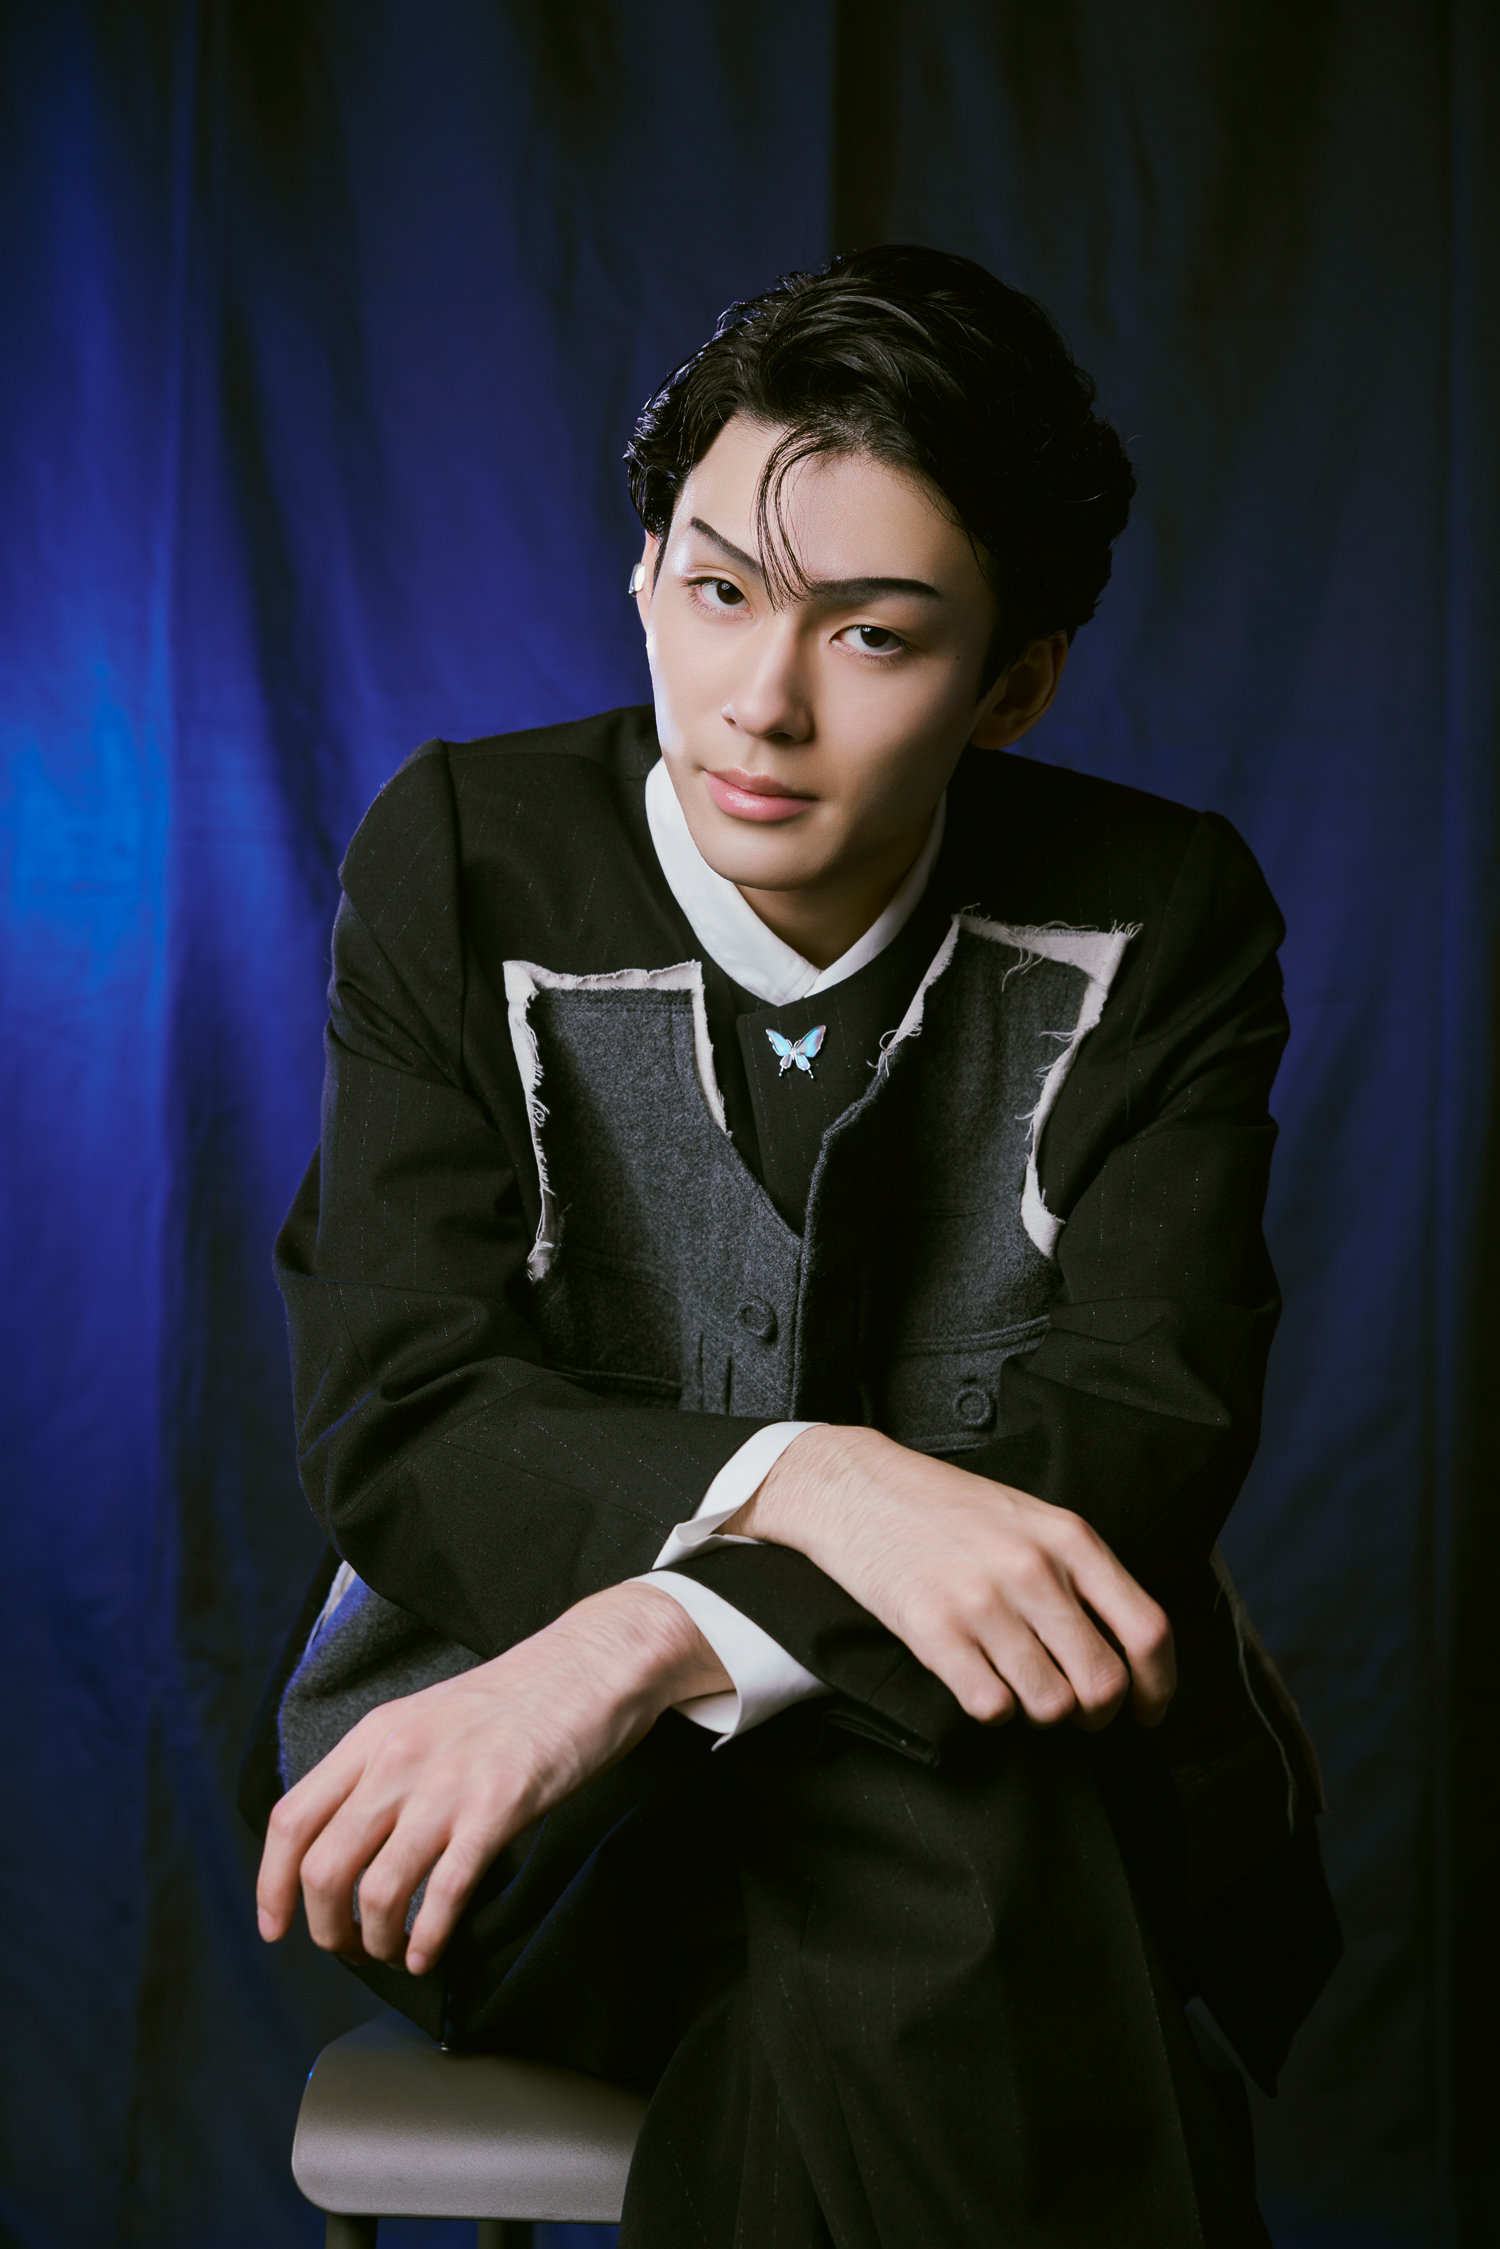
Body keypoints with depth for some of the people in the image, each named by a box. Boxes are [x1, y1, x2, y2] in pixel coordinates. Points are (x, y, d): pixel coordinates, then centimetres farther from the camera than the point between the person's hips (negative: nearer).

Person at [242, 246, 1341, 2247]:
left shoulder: (1161, 921, -4)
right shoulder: (463, 863, -5)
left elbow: (1143, 1437, -16)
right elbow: (397, 1428, -12)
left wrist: (652, 1638, -31)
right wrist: (800, 1481, -33)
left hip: (1032, 1762, 2)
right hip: (523, 1800, -1)